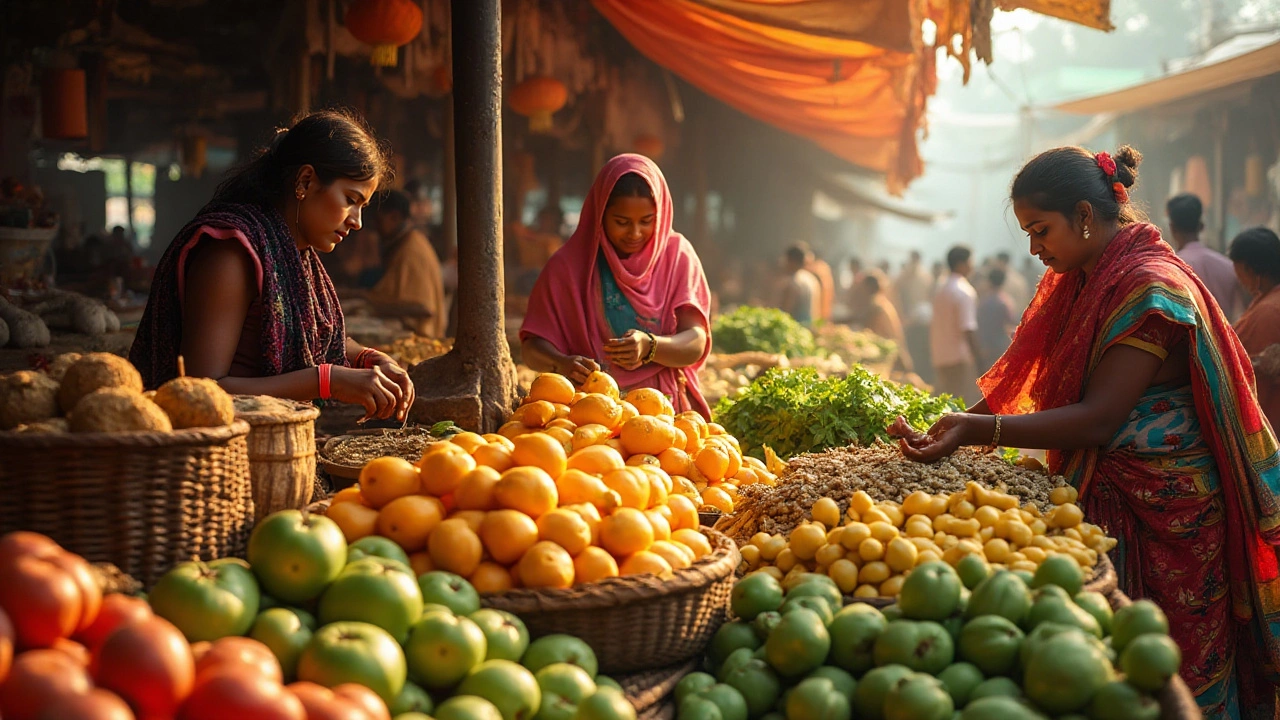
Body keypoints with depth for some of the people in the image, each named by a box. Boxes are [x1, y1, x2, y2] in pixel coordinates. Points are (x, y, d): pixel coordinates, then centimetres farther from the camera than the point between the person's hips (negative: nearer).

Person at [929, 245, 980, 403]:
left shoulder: (940, 291, 13)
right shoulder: (965, 291, -11)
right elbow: (968, 328, -17)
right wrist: (977, 355, -13)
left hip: (940, 358, 8)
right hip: (960, 357, -8)